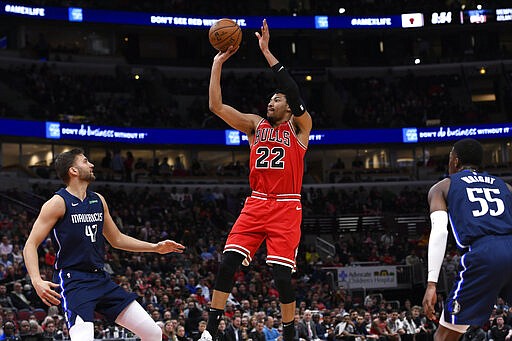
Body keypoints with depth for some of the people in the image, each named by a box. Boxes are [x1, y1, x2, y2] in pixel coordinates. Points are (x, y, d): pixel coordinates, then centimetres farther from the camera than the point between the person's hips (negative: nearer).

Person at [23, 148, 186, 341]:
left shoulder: (98, 201, 13)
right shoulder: (58, 203, -8)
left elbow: (117, 240, 25)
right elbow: (31, 245, -11)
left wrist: (155, 247, 20)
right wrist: (37, 281, -26)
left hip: (101, 279, 7)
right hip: (73, 280, -7)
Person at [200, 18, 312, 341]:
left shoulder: (299, 126, 2)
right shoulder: (256, 125, 14)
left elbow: (294, 92, -16)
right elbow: (216, 106, 6)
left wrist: (266, 52, -17)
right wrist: (218, 63, 1)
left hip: (286, 208, -4)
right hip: (256, 204, 4)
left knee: (282, 275, -9)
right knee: (228, 263, -8)